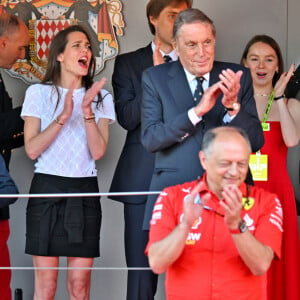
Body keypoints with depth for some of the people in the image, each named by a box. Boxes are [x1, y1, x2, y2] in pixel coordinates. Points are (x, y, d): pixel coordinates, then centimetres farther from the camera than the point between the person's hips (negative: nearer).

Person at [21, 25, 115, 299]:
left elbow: (98, 151, -4)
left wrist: (87, 111, -15)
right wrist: (63, 117, -17)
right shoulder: (39, 93, 2)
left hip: (85, 192, 2)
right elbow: (32, 149, -7)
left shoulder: (101, 98, 8)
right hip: (47, 188, -2)